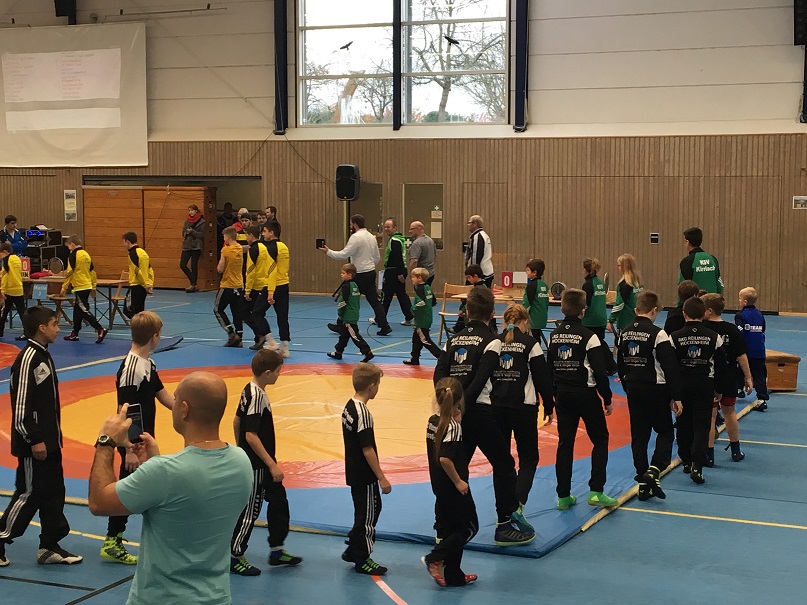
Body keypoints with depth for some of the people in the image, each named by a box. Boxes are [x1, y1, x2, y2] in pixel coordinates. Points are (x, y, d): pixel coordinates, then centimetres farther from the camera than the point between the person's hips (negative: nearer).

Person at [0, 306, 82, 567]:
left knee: (54, 492, 13)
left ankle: (49, 546, 21)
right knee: (29, 494, -2)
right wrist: (34, 440, -20)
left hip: (49, 440, 10)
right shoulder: (28, 359, -19)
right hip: (34, 445, -10)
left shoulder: (43, 354, 11)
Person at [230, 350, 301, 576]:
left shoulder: (249, 391, 4)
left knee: (279, 502, 17)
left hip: (259, 463, 10)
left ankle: (276, 551, 29)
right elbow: (252, 435, -27)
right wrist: (272, 465, -23)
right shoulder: (258, 397, -24)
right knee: (250, 510, 2)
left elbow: (236, 422, 13)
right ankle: (235, 557, 15)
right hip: (256, 466, -10)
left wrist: (240, 450, 24)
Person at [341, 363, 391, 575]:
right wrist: (381, 478, -17)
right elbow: (367, 449, -23)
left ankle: (352, 550, 29)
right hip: (365, 475, -9)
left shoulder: (349, 406, 5)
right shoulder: (363, 413, -23)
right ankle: (362, 560, 13)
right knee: (368, 514, 3)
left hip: (354, 472, 9)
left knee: (369, 510, 21)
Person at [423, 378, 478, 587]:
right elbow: (445, 458, -30)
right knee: (469, 527, 6)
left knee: (448, 530, 14)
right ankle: (435, 559, -4)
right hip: (454, 488, -8)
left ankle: (454, 576, 21)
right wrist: (458, 481, -19)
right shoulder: (453, 427, -22)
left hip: (439, 486, 8)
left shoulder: (433, 421, 0)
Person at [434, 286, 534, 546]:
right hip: (479, 411, -6)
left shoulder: (454, 340, 11)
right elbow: (480, 379, -17)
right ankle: (505, 525, 8)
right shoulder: (491, 341, -5)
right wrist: (462, 405, -16)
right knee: (503, 464, 7)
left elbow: (440, 374, 0)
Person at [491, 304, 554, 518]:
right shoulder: (530, 343, -5)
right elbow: (543, 378, -4)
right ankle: (518, 504, -12)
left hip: (496, 406, 3)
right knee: (529, 459, 7)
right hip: (523, 408, -3)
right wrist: (549, 407, 7)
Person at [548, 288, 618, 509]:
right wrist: (607, 399, -4)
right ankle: (596, 491, 0)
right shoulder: (588, 336, -14)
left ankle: (564, 496, 10)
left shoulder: (554, 335, 3)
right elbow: (600, 372, -14)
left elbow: (550, 368, 10)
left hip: (563, 394, 5)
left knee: (565, 443, 9)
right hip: (586, 394, -5)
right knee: (600, 439, 8)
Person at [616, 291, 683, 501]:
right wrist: (676, 397, -10)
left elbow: (620, 365, 12)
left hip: (633, 391, 6)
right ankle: (654, 470, -12)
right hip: (655, 391, -5)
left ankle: (644, 483, 13)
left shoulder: (624, 333, 4)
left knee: (639, 435, 10)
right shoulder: (658, 334, -15)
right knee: (665, 432, 8)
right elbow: (670, 368, -15)